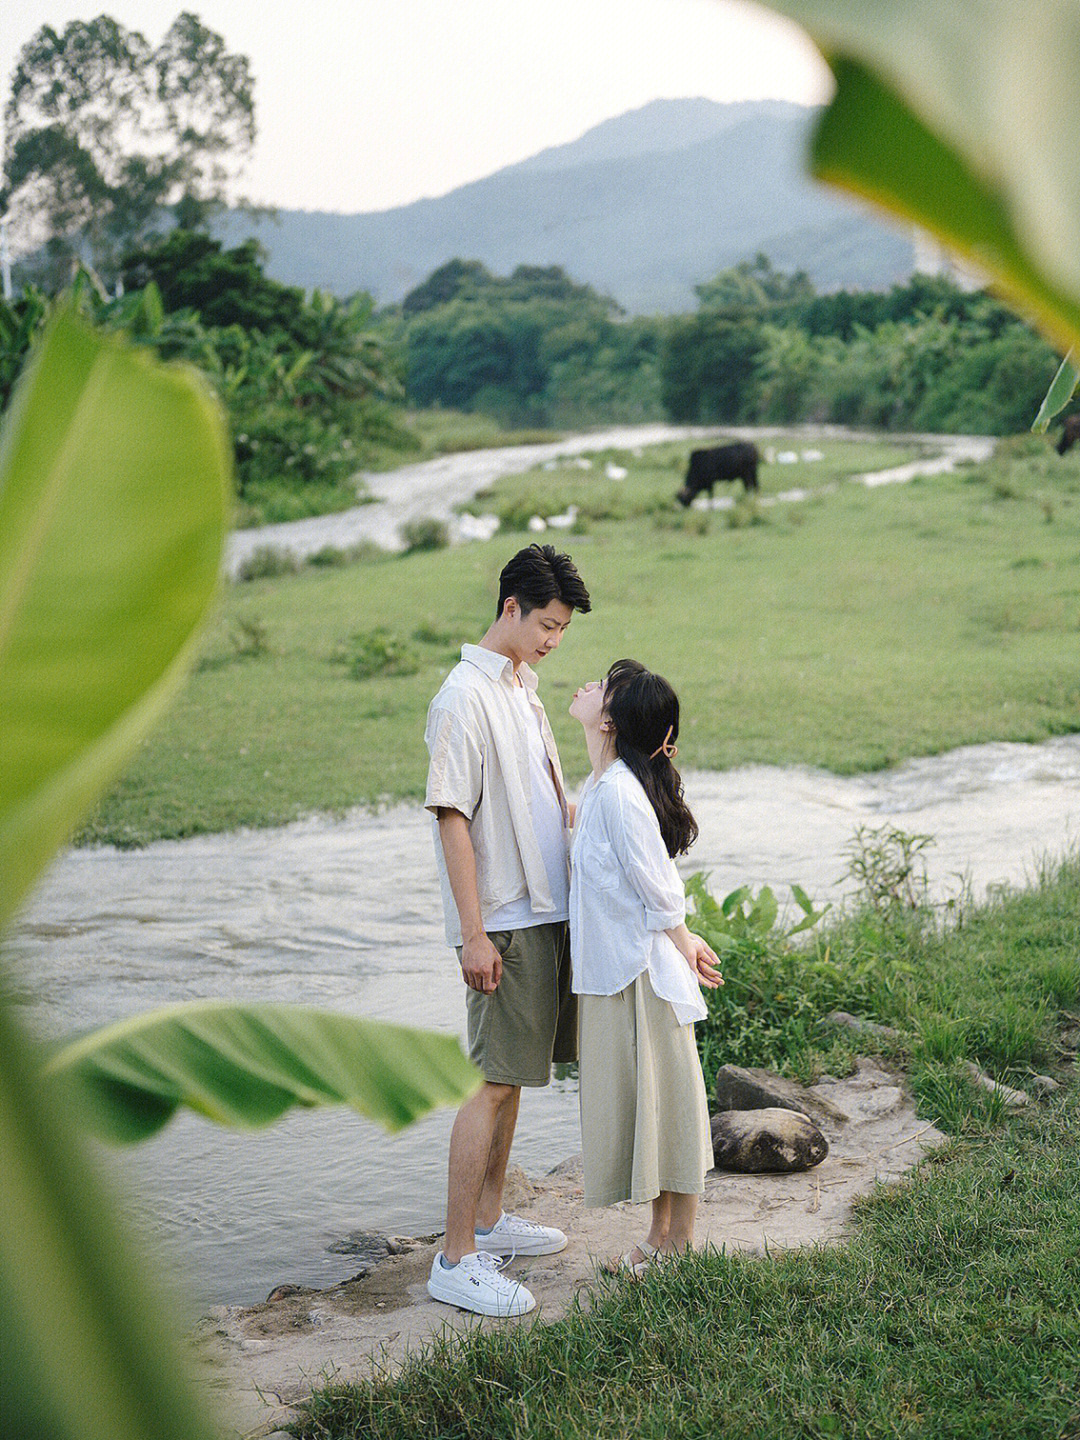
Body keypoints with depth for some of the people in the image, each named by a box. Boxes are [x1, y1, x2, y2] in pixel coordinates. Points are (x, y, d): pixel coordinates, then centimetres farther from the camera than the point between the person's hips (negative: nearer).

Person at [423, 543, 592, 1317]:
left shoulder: (522, 686, 13)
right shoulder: (466, 697, -16)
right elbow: (452, 818, -19)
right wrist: (474, 933, -21)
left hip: (544, 911, 9)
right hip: (504, 923, -9)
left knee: (513, 1072, 16)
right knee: (492, 1081, -7)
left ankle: (490, 1217, 29)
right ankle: (456, 1260, -1)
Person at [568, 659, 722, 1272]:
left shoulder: (620, 790, -21)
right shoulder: (606, 784, 8)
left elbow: (655, 881, -18)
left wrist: (683, 946, -6)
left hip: (644, 970, -9)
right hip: (616, 967, 9)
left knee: (661, 1098, 1)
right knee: (640, 1101, 15)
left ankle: (678, 1244, 13)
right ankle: (663, 1234, 26)